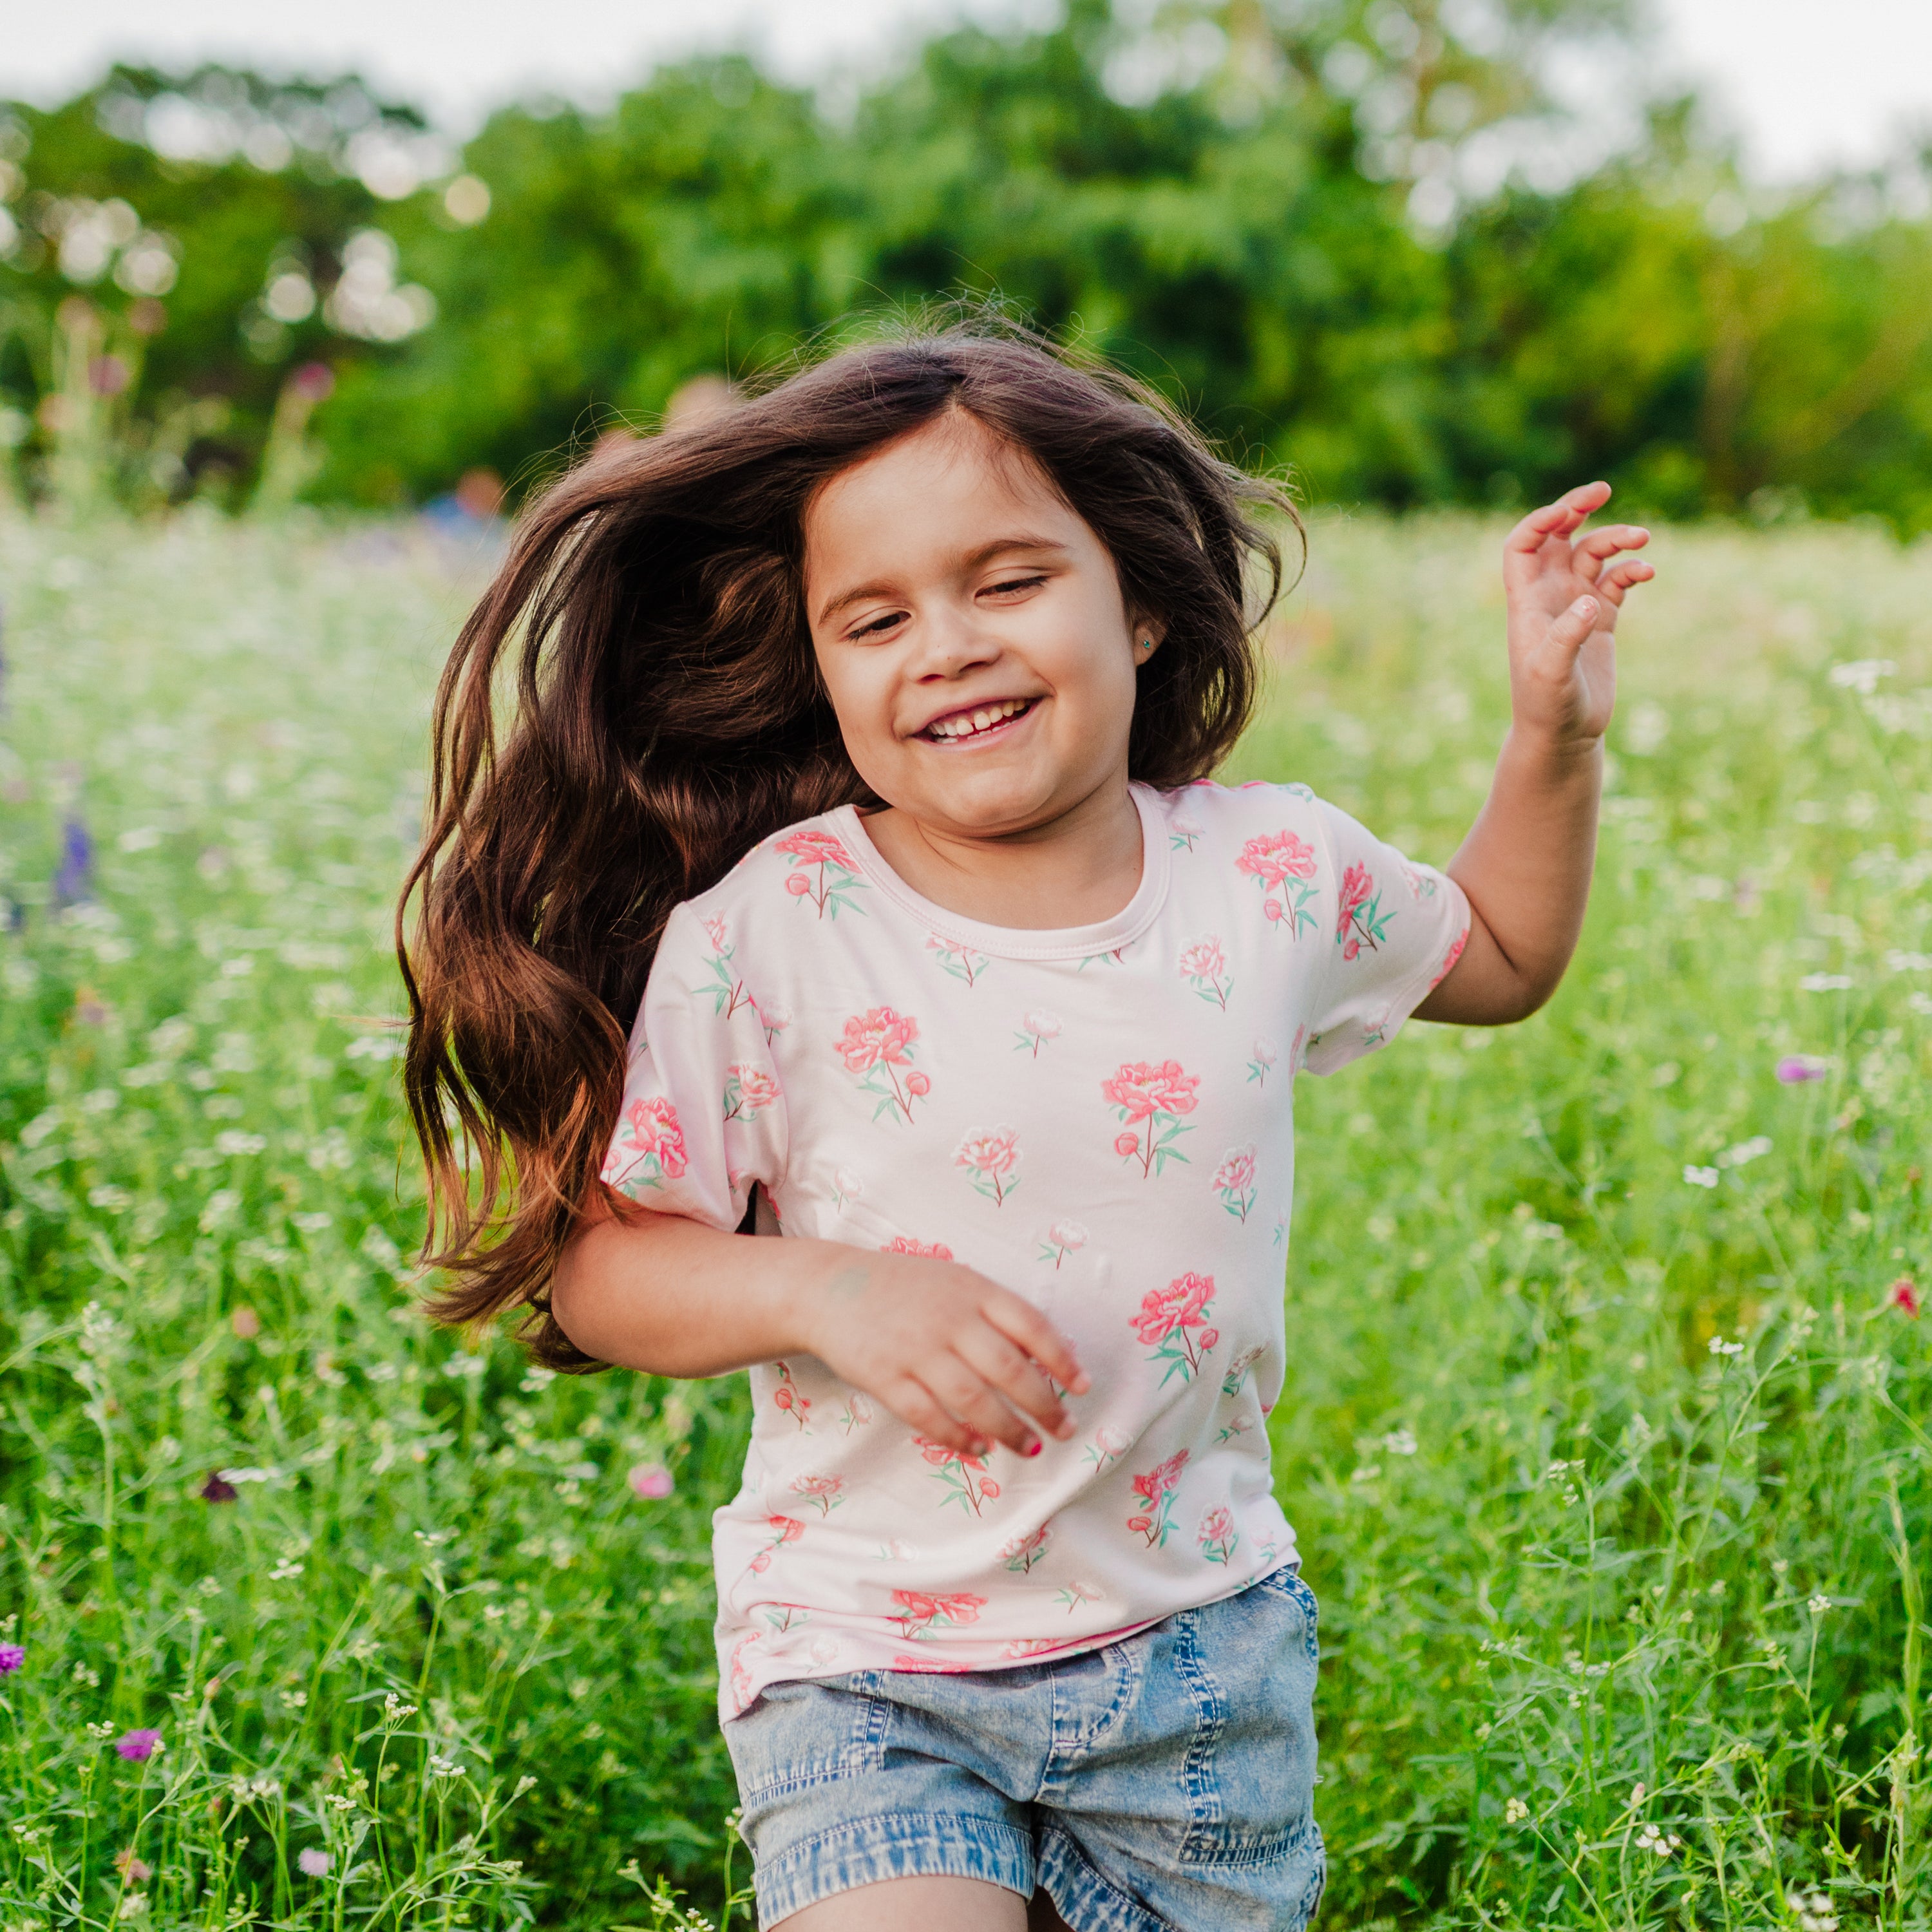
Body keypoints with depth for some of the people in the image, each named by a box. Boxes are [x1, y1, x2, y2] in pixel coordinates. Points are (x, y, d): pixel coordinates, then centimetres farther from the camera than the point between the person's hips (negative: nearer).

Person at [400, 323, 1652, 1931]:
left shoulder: (1275, 876, -3)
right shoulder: (762, 937, -13)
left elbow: (1502, 958, 18)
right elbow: (597, 1267, -9)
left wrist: (1555, 734, 4)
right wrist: (821, 1287, -26)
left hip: (1199, 1641, 3)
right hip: (866, 1663, -3)